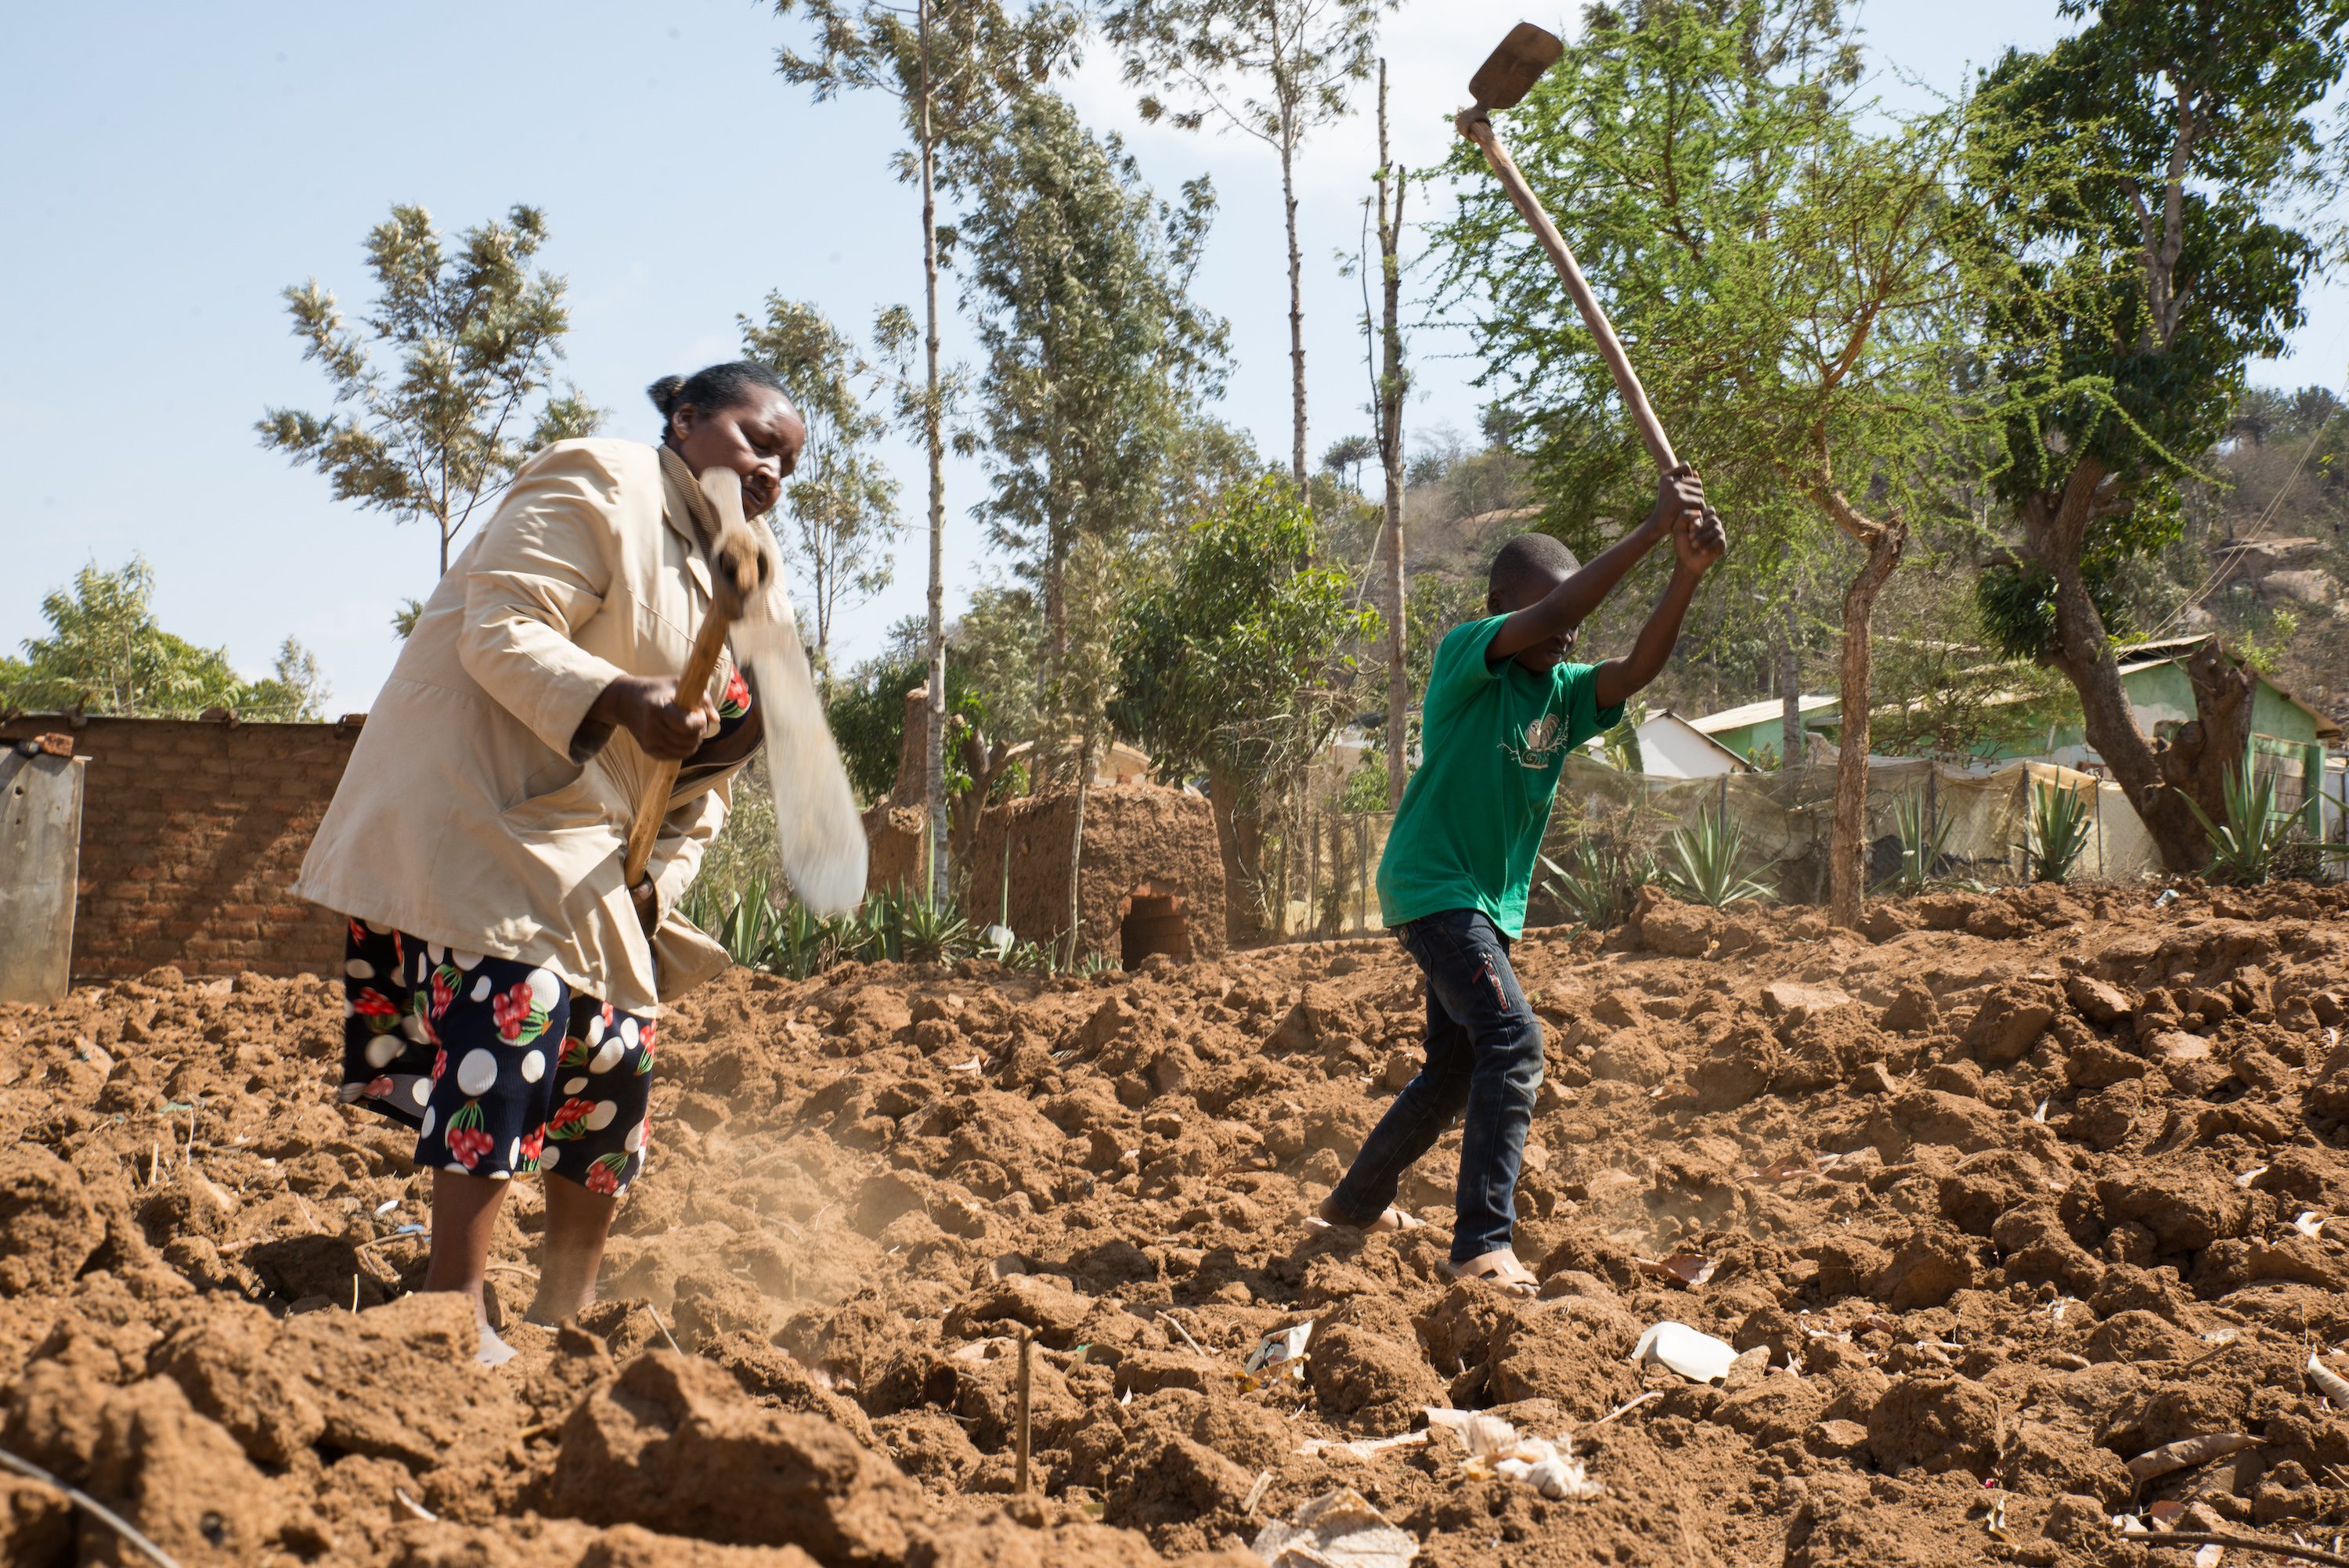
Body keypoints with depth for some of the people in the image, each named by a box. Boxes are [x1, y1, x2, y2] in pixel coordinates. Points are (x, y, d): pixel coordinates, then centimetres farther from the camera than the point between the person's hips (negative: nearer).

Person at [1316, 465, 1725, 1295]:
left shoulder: (1562, 694, 6)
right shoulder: (1466, 659, -11)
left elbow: (1637, 667, -12)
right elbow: (1553, 610, -28)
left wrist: (1688, 573, -27)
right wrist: (1651, 529, -32)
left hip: (1489, 903, 9)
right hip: (1431, 885, -9)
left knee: (1456, 1069, 18)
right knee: (1512, 1040, -22)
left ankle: (1356, 1201, 37)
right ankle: (1484, 1243, -19)